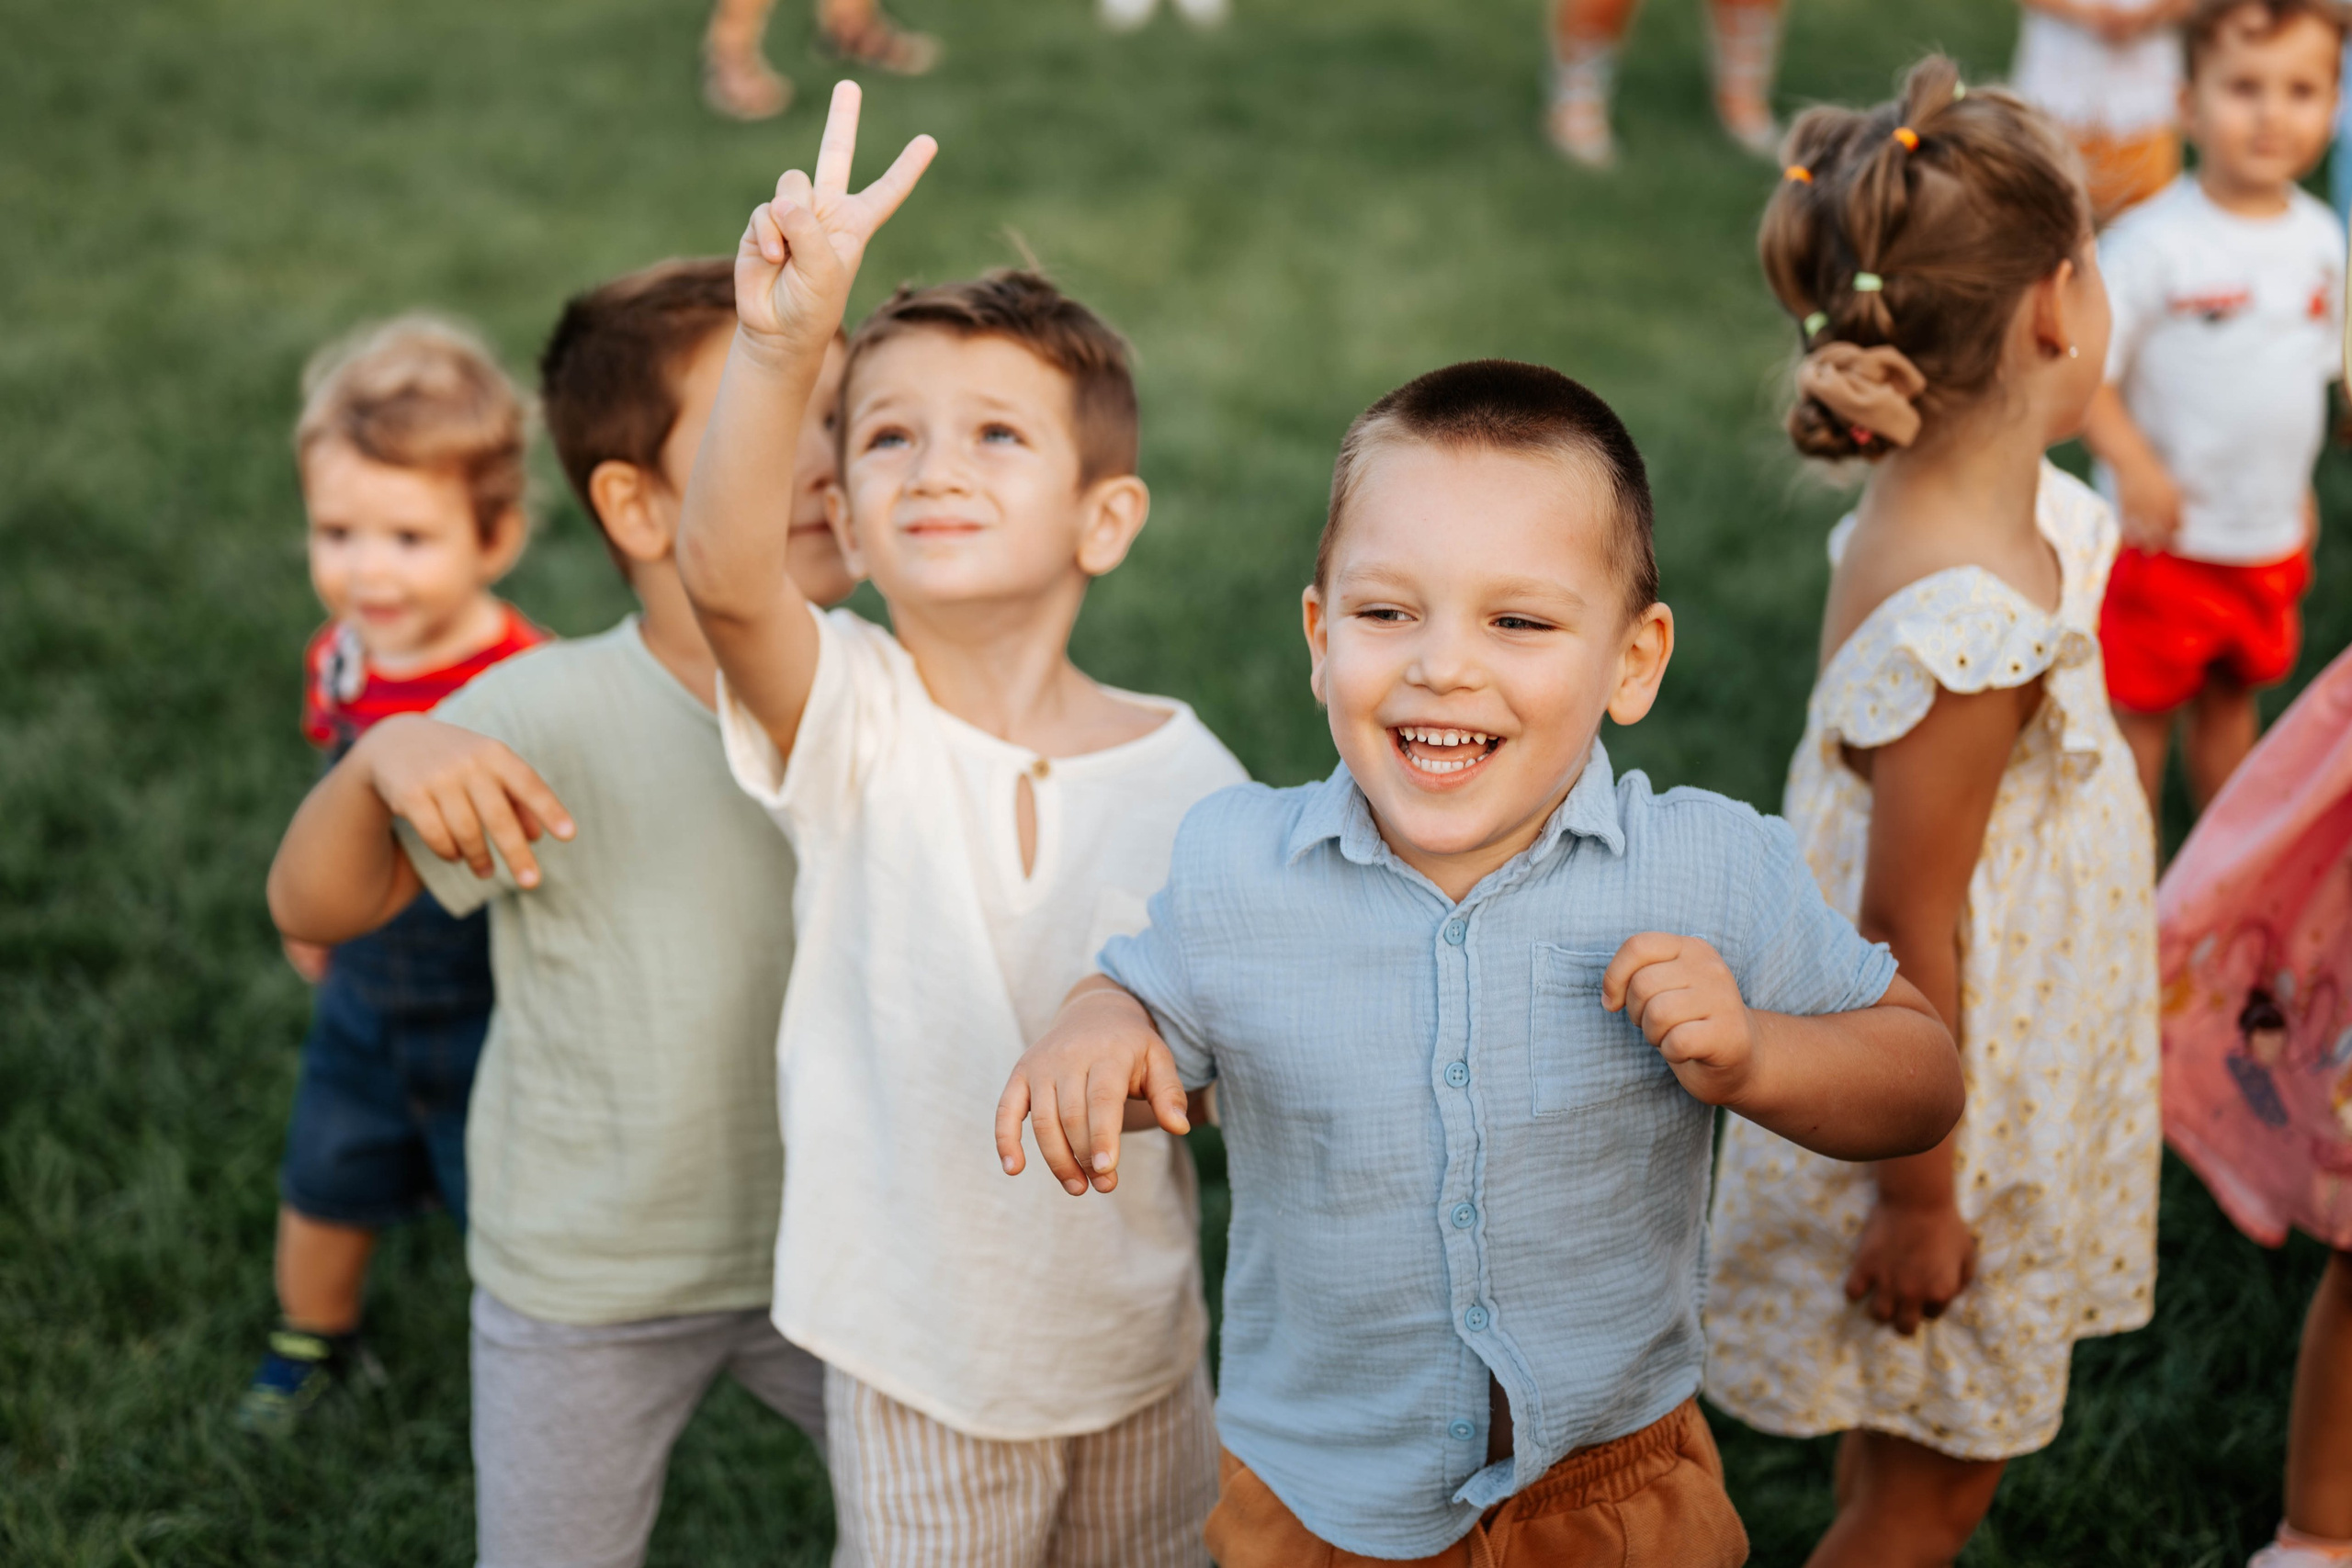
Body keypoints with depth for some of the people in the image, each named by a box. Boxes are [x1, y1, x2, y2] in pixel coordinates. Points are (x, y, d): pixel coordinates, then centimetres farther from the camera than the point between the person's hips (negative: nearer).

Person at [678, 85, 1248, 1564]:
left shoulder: (1188, 775, -9)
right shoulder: (849, 719, -15)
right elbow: (723, 572, -38)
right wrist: (782, 347, -54)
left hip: (1138, 1346, 2)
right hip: (918, 1361, -2)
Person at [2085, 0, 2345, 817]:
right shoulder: (2154, 242, -21)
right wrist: (2133, 466, -28)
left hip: (2270, 533, 6)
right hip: (2168, 532, -6)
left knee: (2232, 694, 21)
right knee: (2142, 705, 8)